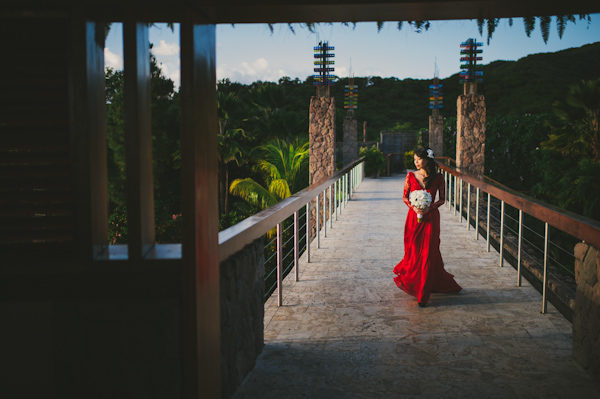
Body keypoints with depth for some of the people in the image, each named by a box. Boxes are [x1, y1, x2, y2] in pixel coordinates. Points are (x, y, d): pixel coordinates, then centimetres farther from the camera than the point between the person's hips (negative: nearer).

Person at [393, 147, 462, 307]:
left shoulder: (438, 178, -1)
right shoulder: (411, 176, 2)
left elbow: (442, 199, 4)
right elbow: (405, 197, 7)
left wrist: (429, 208, -12)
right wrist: (414, 207, -12)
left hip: (430, 217, -1)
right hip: (414, 216, 1)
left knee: (428, 254, -3)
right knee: (413, 251, 3)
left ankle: (423, 294, 4)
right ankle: (411, 283, 29)